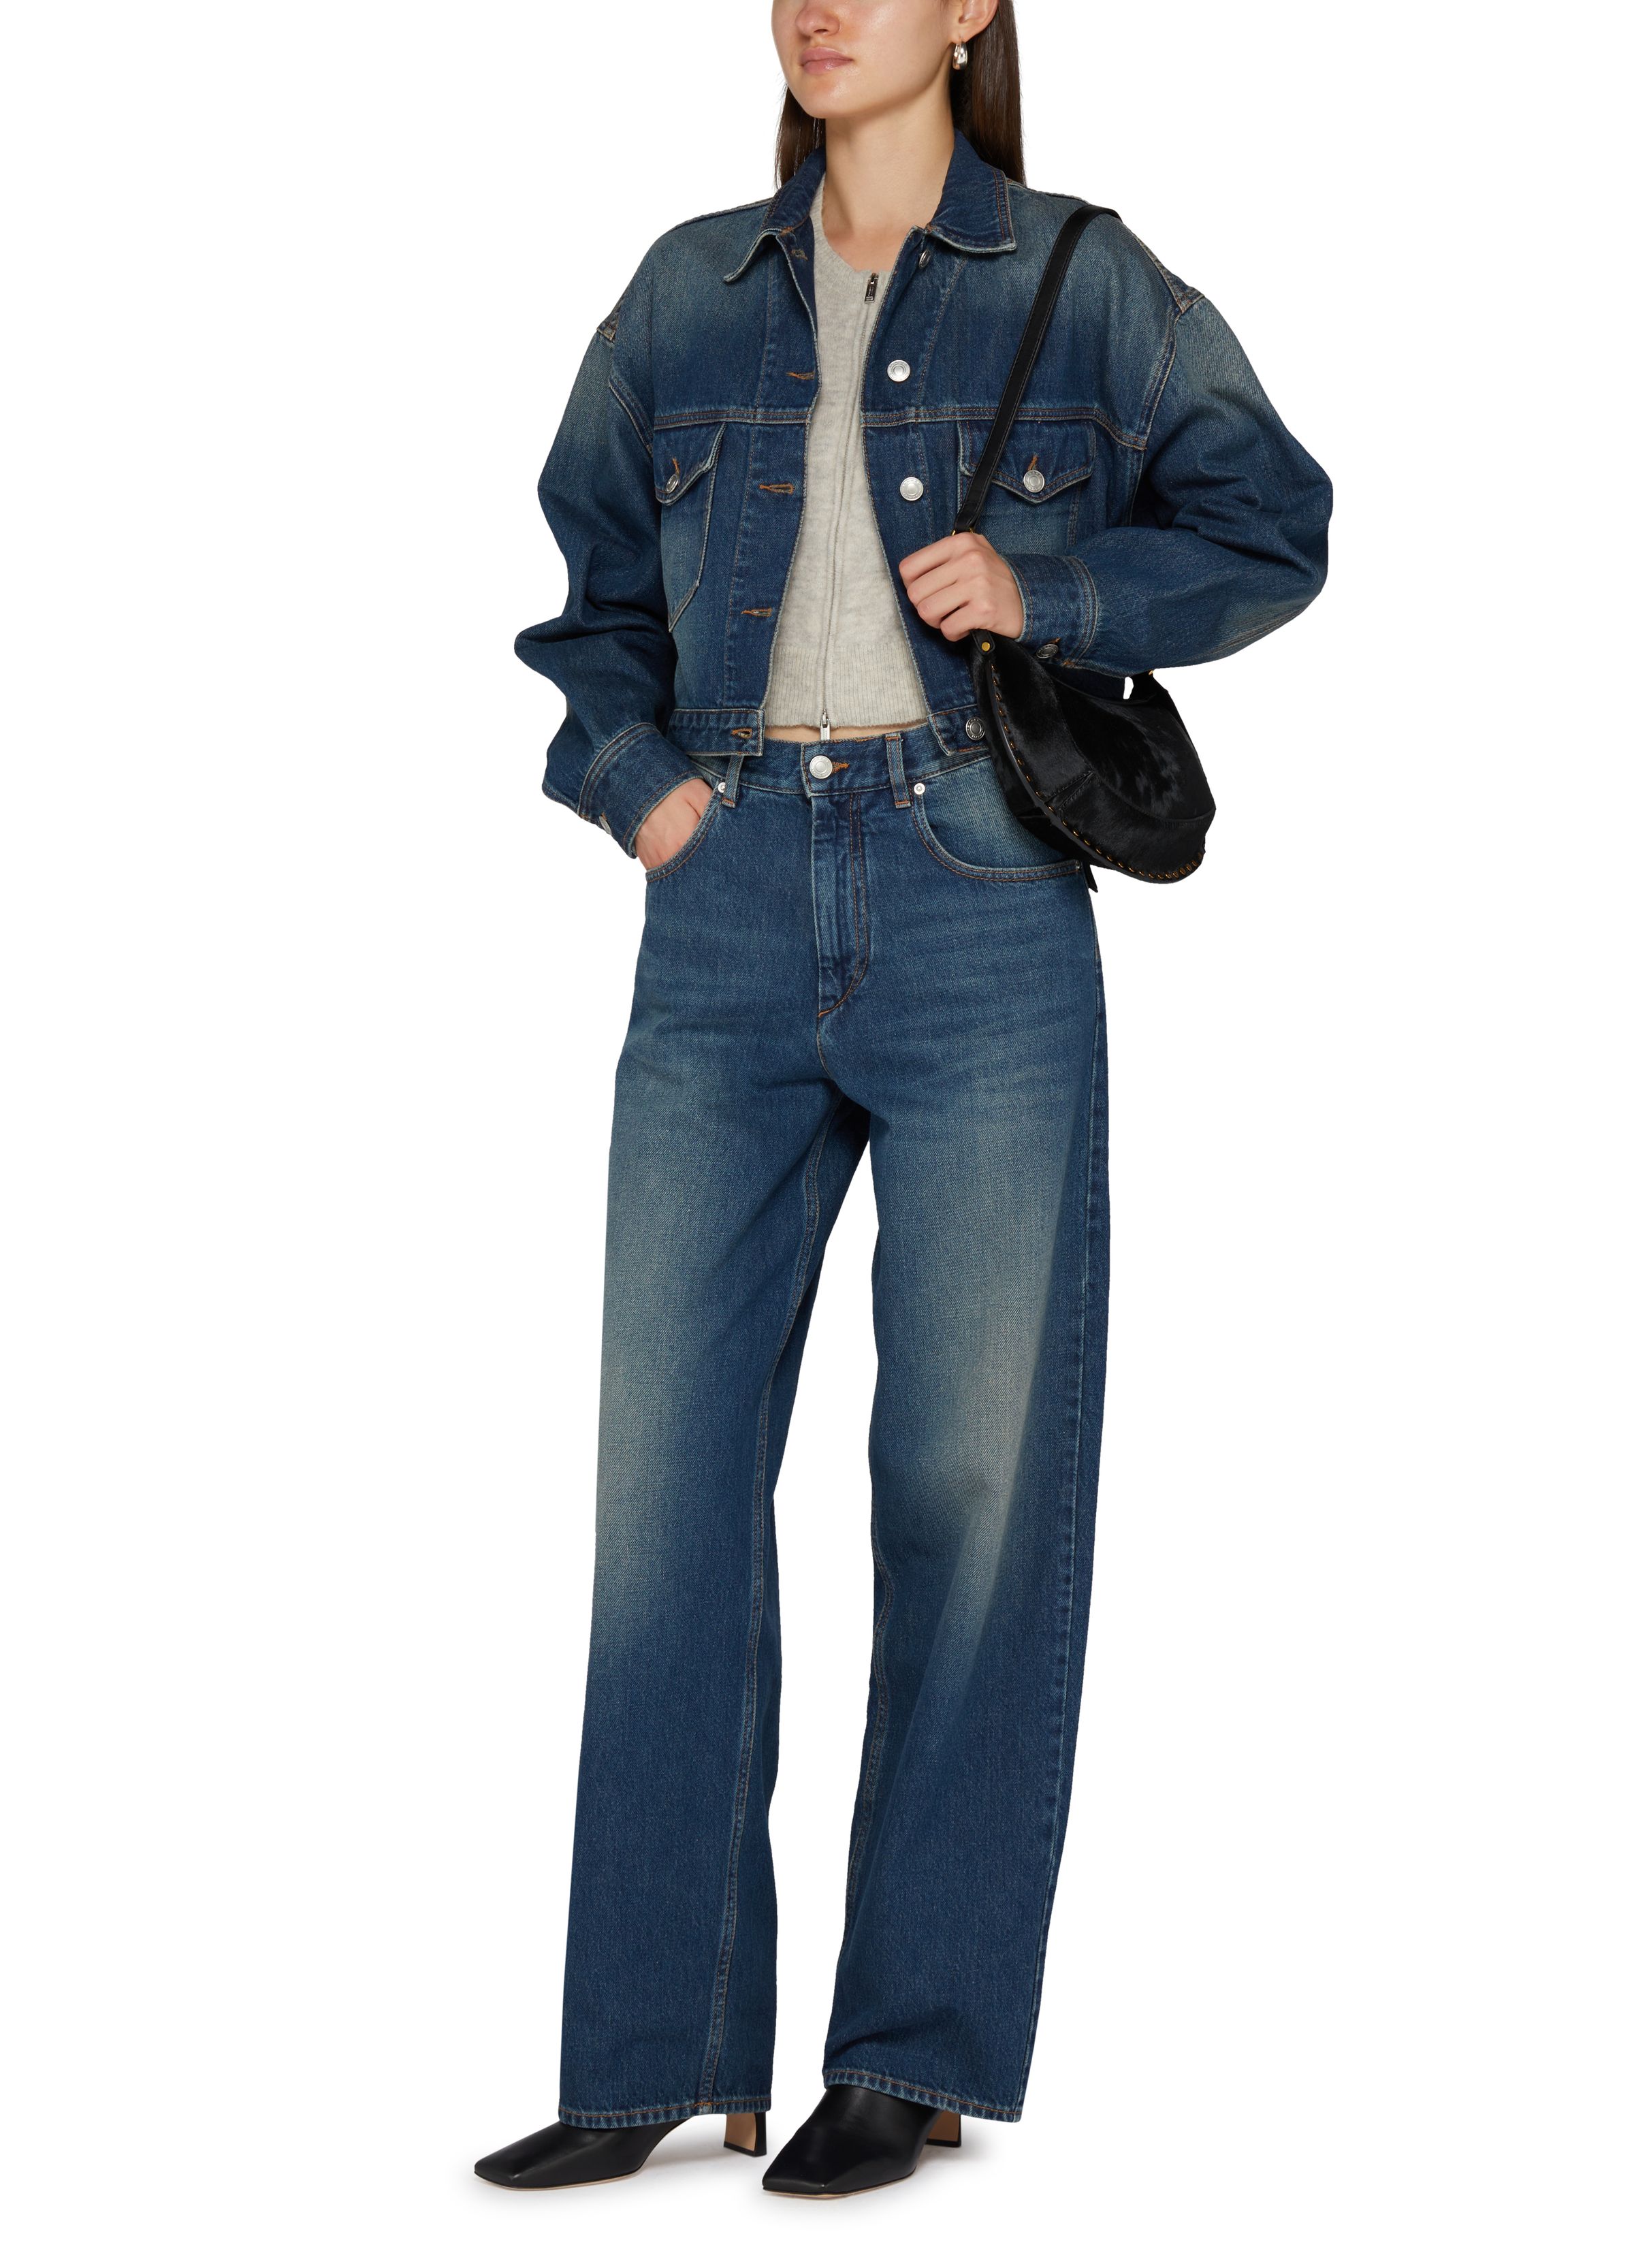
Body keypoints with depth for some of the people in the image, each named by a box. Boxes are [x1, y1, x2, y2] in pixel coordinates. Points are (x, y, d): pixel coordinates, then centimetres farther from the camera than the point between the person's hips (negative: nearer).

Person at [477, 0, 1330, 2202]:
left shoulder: (1083, 285, 4)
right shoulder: (691, 294, 13)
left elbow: (1269, 524, 7)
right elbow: (580, 571, 22)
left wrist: (1051, 586, -8)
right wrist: (628, 772, 6)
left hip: (981, 911, -3)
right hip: (731, 913, 3)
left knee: (974, 1477, 0)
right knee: (668, 1463, 0)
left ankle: (918, 2056, 10)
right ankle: (655, 2059, 8)